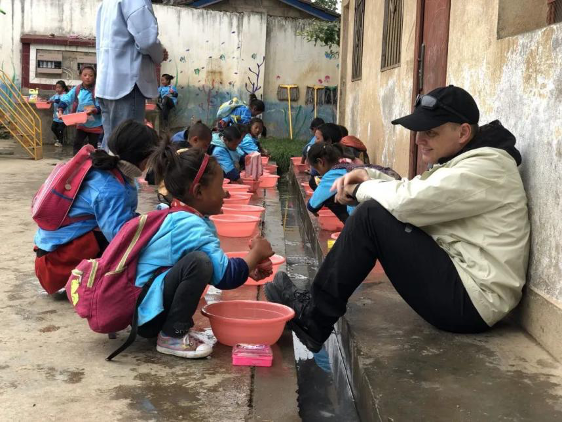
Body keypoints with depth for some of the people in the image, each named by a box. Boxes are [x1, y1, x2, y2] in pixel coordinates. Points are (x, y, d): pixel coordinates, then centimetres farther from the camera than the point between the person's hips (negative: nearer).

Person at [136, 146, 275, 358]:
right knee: (199, 261, -29)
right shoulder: (190, 226, -20)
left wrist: (250, 267, 10)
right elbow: (225, 276, -20)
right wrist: (256, 253, -5)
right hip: (144, 311, -10)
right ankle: (172, 336, -14)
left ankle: (177, 327, 11)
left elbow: (219, 266, 21)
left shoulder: (179, 217, 9)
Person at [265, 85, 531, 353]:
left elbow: (408, 201, -26)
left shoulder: (485, 168, -17)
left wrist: (360, 189, -8)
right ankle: (316, 310, 8)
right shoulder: (464, 161, 15)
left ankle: (313, 317, -4)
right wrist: (370, 177, -1)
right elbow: (411, 193, 18)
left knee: (372, 215, -16)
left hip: (470, 302, -10)